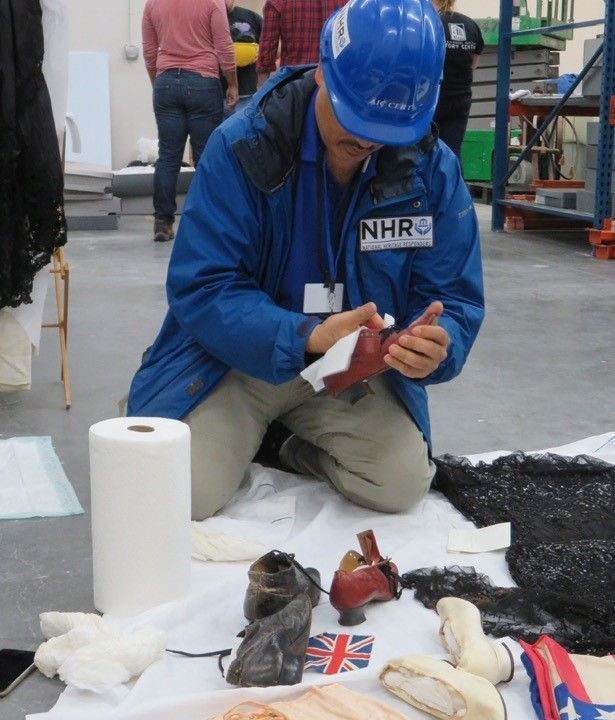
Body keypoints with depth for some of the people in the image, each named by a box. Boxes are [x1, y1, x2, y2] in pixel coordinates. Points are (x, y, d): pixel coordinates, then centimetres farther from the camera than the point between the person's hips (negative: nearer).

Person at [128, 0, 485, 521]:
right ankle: (244, 439, 15)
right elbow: (202, 290, -21)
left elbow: (453, 300, -7)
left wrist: (435, 347, -34)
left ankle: (302, 451, 15)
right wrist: (308, 338, -37)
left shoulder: (433, 169, -10)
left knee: (402, 486, -17)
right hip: (239, 358, -2)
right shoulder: (241, 146, -19)